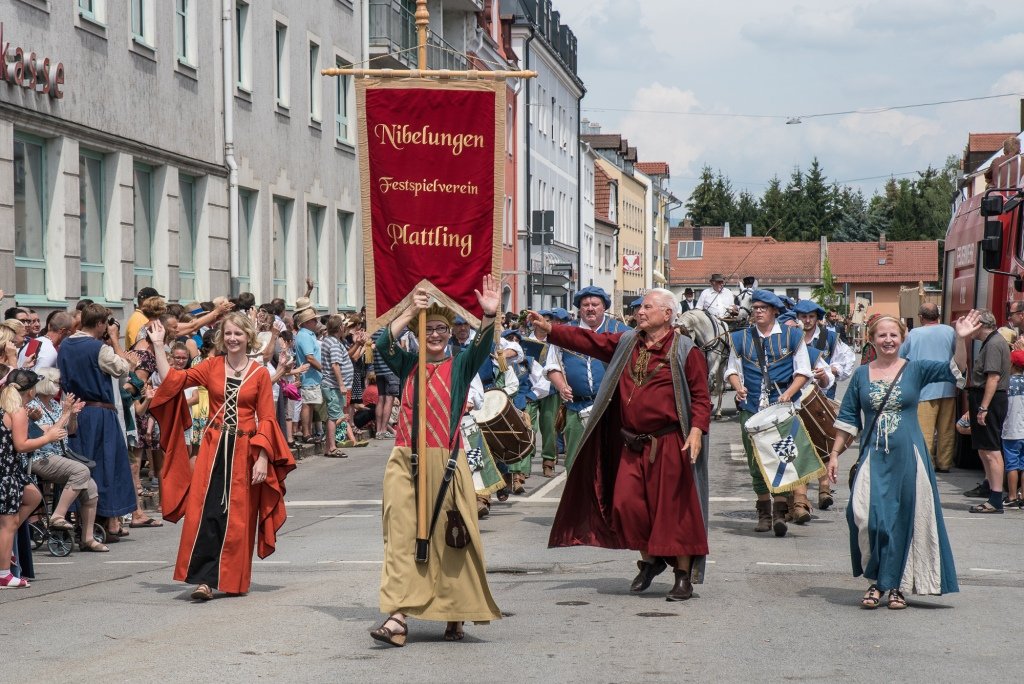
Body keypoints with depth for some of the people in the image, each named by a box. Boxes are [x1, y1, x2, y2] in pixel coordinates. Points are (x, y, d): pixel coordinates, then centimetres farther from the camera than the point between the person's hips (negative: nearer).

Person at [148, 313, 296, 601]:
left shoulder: (260, 374, 1)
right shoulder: (212, 366, 6)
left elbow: (266, 420, 0)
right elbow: (172, 380, 0)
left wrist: (262, 458, -8)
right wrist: (158, 345, -2)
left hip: (244, 450, -1)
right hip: (214, 447, 1)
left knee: (238, 517, 3)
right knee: (206, 511, -8)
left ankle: (234, 579, 14)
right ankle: (204, 579, -8)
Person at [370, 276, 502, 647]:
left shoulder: (460, 366, 6)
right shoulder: (408, 364, 10)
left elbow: (481, 348, -12)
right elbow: (384, 345, -7)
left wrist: (488, 315, -29)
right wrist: (410, 312, -16)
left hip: (446, 462, -1)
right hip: (406, 461, 1)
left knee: (448, 536, 2)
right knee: (402, 534, -6)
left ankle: (454, 615, 12)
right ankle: (397, 617, -12)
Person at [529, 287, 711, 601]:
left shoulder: (685, 351, -5)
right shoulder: (626, 343, 10)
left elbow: (700, 396, -8)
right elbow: (589, 340, 6)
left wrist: (697, 430, -20)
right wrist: (550, 330, -4)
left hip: (669, 444, -5)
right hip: (632, 445, 5)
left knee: (674, 509, -2)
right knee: (626, 505, 1)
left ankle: (684, 576, 8)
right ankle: (650, 559, 23)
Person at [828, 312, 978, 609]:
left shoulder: (915, 370, 3)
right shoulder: (861, 375, 7)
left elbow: (955, 371, -9)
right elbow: (848, 418, 11)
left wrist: (961, 339, -23)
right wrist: (835, 454, 7)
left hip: (908, 456, 0)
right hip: (873, 458, 0)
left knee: (905, 521, 3)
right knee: (868, 517, -14)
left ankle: (897, 586, 15)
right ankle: (877, 581, 2)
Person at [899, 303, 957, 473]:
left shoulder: (913, 334, -5)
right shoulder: (950, 331, -1)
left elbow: (901, 356, 6)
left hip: (925, 390, -3)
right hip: (947, 388, 3)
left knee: (925, 430, -1)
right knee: (946, 429, 10)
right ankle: (944, 463, 15)